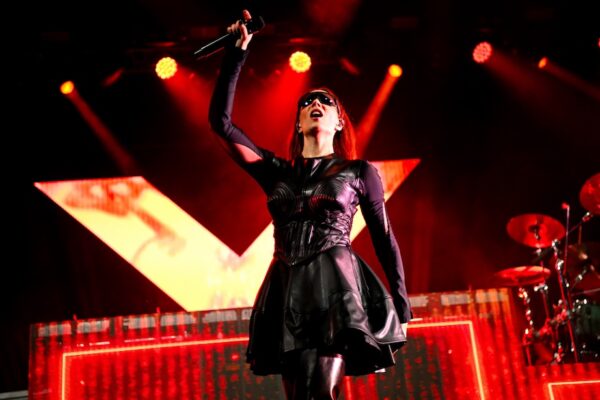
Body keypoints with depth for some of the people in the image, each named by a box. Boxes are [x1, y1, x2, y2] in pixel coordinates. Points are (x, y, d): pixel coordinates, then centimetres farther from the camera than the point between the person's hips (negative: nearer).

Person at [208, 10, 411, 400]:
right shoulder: (277, 172, 15)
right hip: (289, 294, 4)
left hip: (336, 288, -4)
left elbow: (385, 238, 12)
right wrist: (237, 52, 10)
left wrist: (401, 304, 5)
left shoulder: (359, 172, 10)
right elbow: (220, 120, 11)